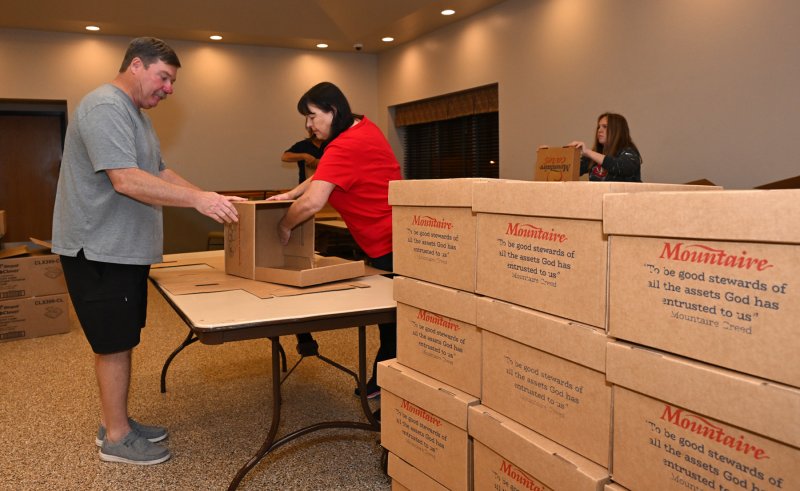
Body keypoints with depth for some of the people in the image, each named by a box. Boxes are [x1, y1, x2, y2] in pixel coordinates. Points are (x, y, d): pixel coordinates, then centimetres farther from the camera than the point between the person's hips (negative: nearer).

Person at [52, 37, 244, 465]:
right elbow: (126, 180, -28)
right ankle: (116, 438, 12)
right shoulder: (105, 107, -17)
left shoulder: (135, 114, 18)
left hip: (125, 249, 10)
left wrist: (213, 198, 11)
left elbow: (159, 172, 21)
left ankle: (115, 422, 29)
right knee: (114, 344, -1)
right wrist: (198, 200, -30)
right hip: (101, 250, -10)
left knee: (122, 341, 16)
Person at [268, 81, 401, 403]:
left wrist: (285, 225, -12)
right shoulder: (363, 126, 11)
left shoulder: (345, 147, -22)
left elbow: (313, 201, -31)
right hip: (391, 240, 11)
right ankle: (381, 385, 29)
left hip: (391, 246, -11)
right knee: (390, 320, 17)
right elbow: (325, 174, 22)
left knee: (395, 328, -1)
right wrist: (290, 195, 11)